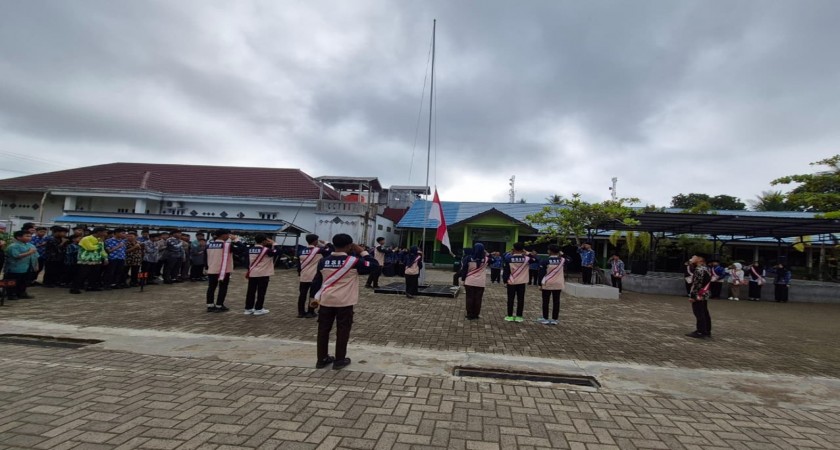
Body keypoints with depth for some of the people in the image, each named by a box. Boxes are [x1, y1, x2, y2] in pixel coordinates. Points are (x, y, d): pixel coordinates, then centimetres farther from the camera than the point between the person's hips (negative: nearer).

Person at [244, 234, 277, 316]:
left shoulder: (250, 249, 7)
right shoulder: (266, 250, -12)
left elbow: (248, 261, 13)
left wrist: (248, 271, 22)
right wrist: (273, 243, 0)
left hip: (252, 273, 6)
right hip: (263, 274, -6)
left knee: (250, 291, 10)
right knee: (261, 292, 2)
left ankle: (248, 309, 16)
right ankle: (258, 309, 5)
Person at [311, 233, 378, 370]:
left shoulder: (323, 261, 2)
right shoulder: (353, 261, -11)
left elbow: (316, 282, 8)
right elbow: (374, 265, -5)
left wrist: (316, 297, 20)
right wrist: (362, 252, 0)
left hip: (326, 300, 4)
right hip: (344, 302, -4)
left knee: (323, 329, 13)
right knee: (342, 331, 8)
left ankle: (322, 359, 22)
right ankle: (339, 360, 15)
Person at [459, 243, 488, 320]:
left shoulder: (468, 258, -8)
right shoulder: (485, 259, -5)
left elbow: (463, 269, -3)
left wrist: (463, 279, 6)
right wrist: (487, 254, 17)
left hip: (469, 282, -1)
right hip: (480, 283, 1)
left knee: (469, 298, 7)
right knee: (478, 299, 8)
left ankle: (470, 315, 10)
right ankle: (475, 315, 13)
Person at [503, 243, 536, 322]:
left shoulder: (509, 258, -8)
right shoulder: (526, 258, -5)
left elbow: (506, 270, -6)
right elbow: (535, 259, 13)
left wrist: (505, 280, 3)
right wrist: (527, 253, 9)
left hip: (511, 282, -1)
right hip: (522, 282, 1)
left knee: (510, 299, 5)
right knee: (520, 299, 7)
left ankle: (510, 316, 8)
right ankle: (519, 316, 9)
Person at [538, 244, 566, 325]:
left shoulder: (545, 262, -8)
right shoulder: (562, 260, 0)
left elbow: (542, 274, -7)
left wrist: (540, 284, 0)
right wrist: (562, 254, 20)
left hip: (547, 284, -3)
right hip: (558, 284, 3)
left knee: (545, 301, 5)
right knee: (556, 301, 7)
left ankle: (545, 318, 9)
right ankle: (554, 319, 9)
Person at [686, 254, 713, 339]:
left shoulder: (699, 270, -19)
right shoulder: (706, 269, 12)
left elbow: (697, 284, -21)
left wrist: (692, 296, -18)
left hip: (699, 296, -10)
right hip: (704, 295, 10)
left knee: (699, 314, -5)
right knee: (704, 313, 14)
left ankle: (701, 332, -2)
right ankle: (707, 331, 22)